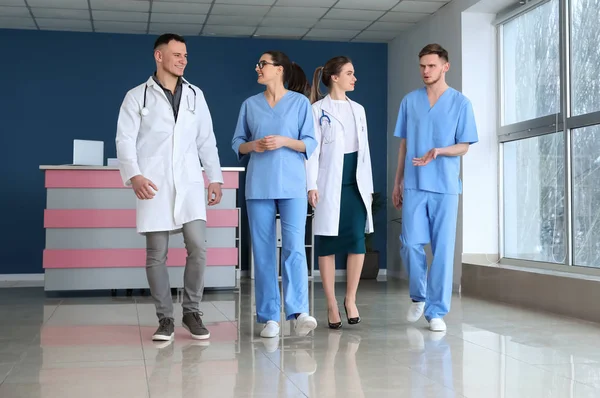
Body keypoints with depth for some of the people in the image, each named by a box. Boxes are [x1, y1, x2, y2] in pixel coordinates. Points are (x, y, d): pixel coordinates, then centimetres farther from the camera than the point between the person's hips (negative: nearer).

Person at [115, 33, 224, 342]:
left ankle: (191, 312, 8)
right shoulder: (137, 96, 6)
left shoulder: (195, 95, 15)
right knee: (156, 254, 0)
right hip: (154, 185, -2)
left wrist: (215, 178, 9)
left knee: (198, 247, -7)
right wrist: (134, 175, -16)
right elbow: (125, 140, -2)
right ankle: (165, 319, 9)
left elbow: (206, 141, 15)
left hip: (189, 184, 2)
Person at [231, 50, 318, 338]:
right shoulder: (250, 104, 11)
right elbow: (237, 143, 13)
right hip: (258, 186, 3)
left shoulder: (300, 102, 3)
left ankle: (299, 312, -15)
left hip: (292, 185, -3)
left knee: (294, 248, -13)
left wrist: (284, 141, -15)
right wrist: (252, 145, -8)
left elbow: (310, 143, 0)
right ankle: (269, 317, 5)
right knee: (263, 251, 1)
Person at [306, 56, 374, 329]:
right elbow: (312, 149, -6)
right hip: (330, 183, -4)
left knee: (357, 240, -5)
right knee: (327, 244, 0)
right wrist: (312, 185, -14)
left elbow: (364, 148, 16)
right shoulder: (318, 110, -1)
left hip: (356, 182, 4)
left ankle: (350, 299, 10)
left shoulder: (358, 109, 15)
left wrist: (369, 185, 13)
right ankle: (332, 306, 7)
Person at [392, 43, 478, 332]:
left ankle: (436, 311, 7)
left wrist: (438, 151, -18)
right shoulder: (410, 101, 10)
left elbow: (464, 146, 2)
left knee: (443, 248, -1)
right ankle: (418, 296, 20)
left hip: (445, 186, -2)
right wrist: (397, 182, 12)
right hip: (414, 185, 2)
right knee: (411, 243, -5)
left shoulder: (460, 103, 2)